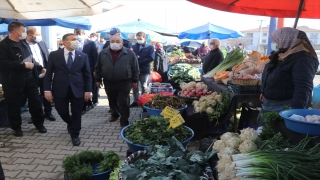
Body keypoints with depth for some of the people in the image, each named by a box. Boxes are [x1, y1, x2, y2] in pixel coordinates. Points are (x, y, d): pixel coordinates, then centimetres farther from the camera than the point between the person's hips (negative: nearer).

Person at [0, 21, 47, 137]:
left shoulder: (23, 43, 10)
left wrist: (40, 68, 14)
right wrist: (23, 65, -23)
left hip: (29, 78, 6)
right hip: (13, 81, -6)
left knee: (36, 102, 10)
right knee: (14, 106, 8)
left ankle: (39, 124, 26)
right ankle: (17, 127, 26)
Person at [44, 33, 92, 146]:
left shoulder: (83, 56, 1)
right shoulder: (54, 55, -1)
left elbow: (87, 74, 3)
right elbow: (48, 73, 0)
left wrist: (88, 90, -2)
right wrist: (47, 89, -6)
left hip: (77, 89, 0)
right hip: (60, 89, 0)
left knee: (76, 113, 6)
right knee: (62, 112, 9)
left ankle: (75, 135, 25)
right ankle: (71, 124, 42)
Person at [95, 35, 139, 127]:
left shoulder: (129, 53, -4)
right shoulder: (103, 53, 2)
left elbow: (135, 68, 0)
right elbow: (98, 67, 10)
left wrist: (134, 81, 1)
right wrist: (98, 79, 10)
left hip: (124, 83, -3)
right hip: (108, 83, 3)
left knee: (123, 103, 0)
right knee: (112, 101, 18)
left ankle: (124, 121, 10)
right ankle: (115, 114, 41)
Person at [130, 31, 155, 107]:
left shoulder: (150, 47, 0)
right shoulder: (133, 47, 9)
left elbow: (151, 58, -11)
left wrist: (138, 62, -15)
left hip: (145, 70, -3)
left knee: (144, 86, 9)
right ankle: (135, 101, 20)